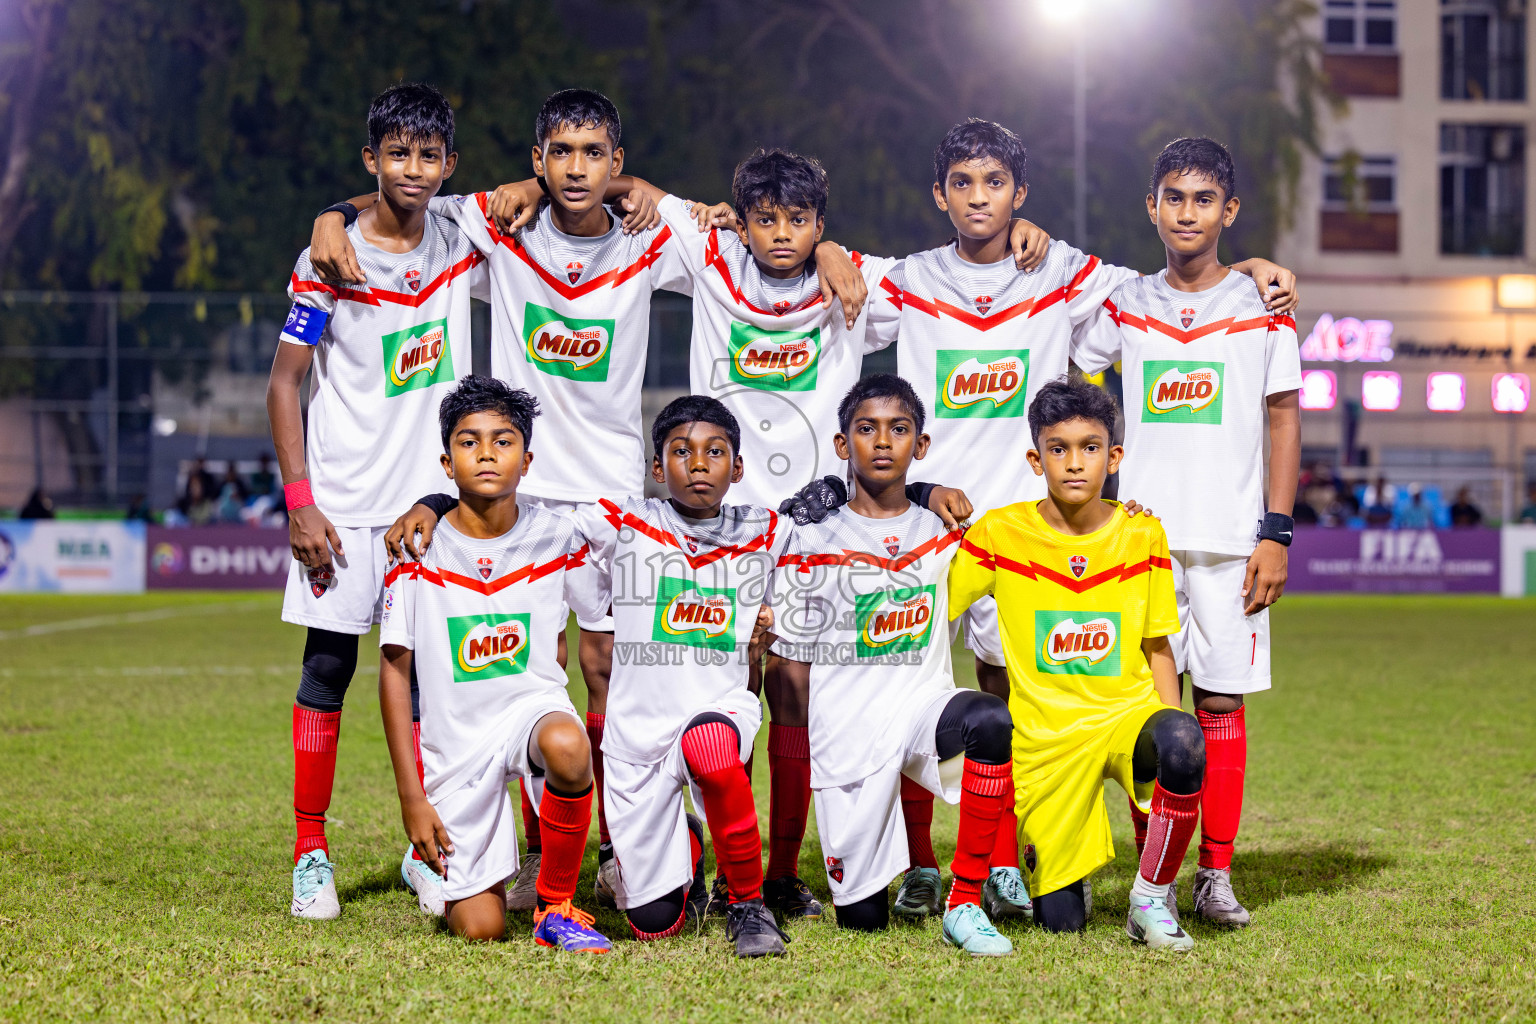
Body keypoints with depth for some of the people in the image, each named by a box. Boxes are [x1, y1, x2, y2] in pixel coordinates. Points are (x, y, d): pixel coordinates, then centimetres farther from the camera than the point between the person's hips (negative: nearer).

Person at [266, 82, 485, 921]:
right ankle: (310, 852, 8)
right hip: (345, 504, -3)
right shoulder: (329, 263, -7)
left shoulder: (461, 248, 3)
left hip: (433, 500, 3)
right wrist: (300, 503, -12)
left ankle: (429, 851, 14)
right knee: (328, 666, 0)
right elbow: (285, 382, -5)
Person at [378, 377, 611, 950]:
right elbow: (395, 672, -2)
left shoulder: (556, 539, -3)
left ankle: (557, 906, -15)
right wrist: (411, 798, -5)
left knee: (566, 746, -39)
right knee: (480, 929, -8)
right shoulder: (418, 552, -7)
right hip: (456, 739, 0)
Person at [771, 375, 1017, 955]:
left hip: (925, 701, 2)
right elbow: (795, 662, 4)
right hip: (846, 727, -1)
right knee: (863, 918, -4)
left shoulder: (944, 533, 8)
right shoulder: (813, 544, 0)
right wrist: (811, 749, 4)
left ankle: (964, 903, -26)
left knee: (991, 720, -36)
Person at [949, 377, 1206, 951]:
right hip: (1043, 738, -1)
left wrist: (1171, 745, -3)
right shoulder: (999, 533, -3)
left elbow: (1158, 649, 7)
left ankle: (1151, 899, -14)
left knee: (1182, 741, -37)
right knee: (1060, 921, -8)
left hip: (1128, 715, 1)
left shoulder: (1142, 535, 2)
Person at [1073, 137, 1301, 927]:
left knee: (1221, 700, 0)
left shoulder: (1263, 307, 4)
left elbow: (1284, 422, 3)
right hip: (1141, 534, 1)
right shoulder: (1125, 306, 8)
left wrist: (1276, 533, -3)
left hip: (1230, 538, -1)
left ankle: (1217, 874, 8)